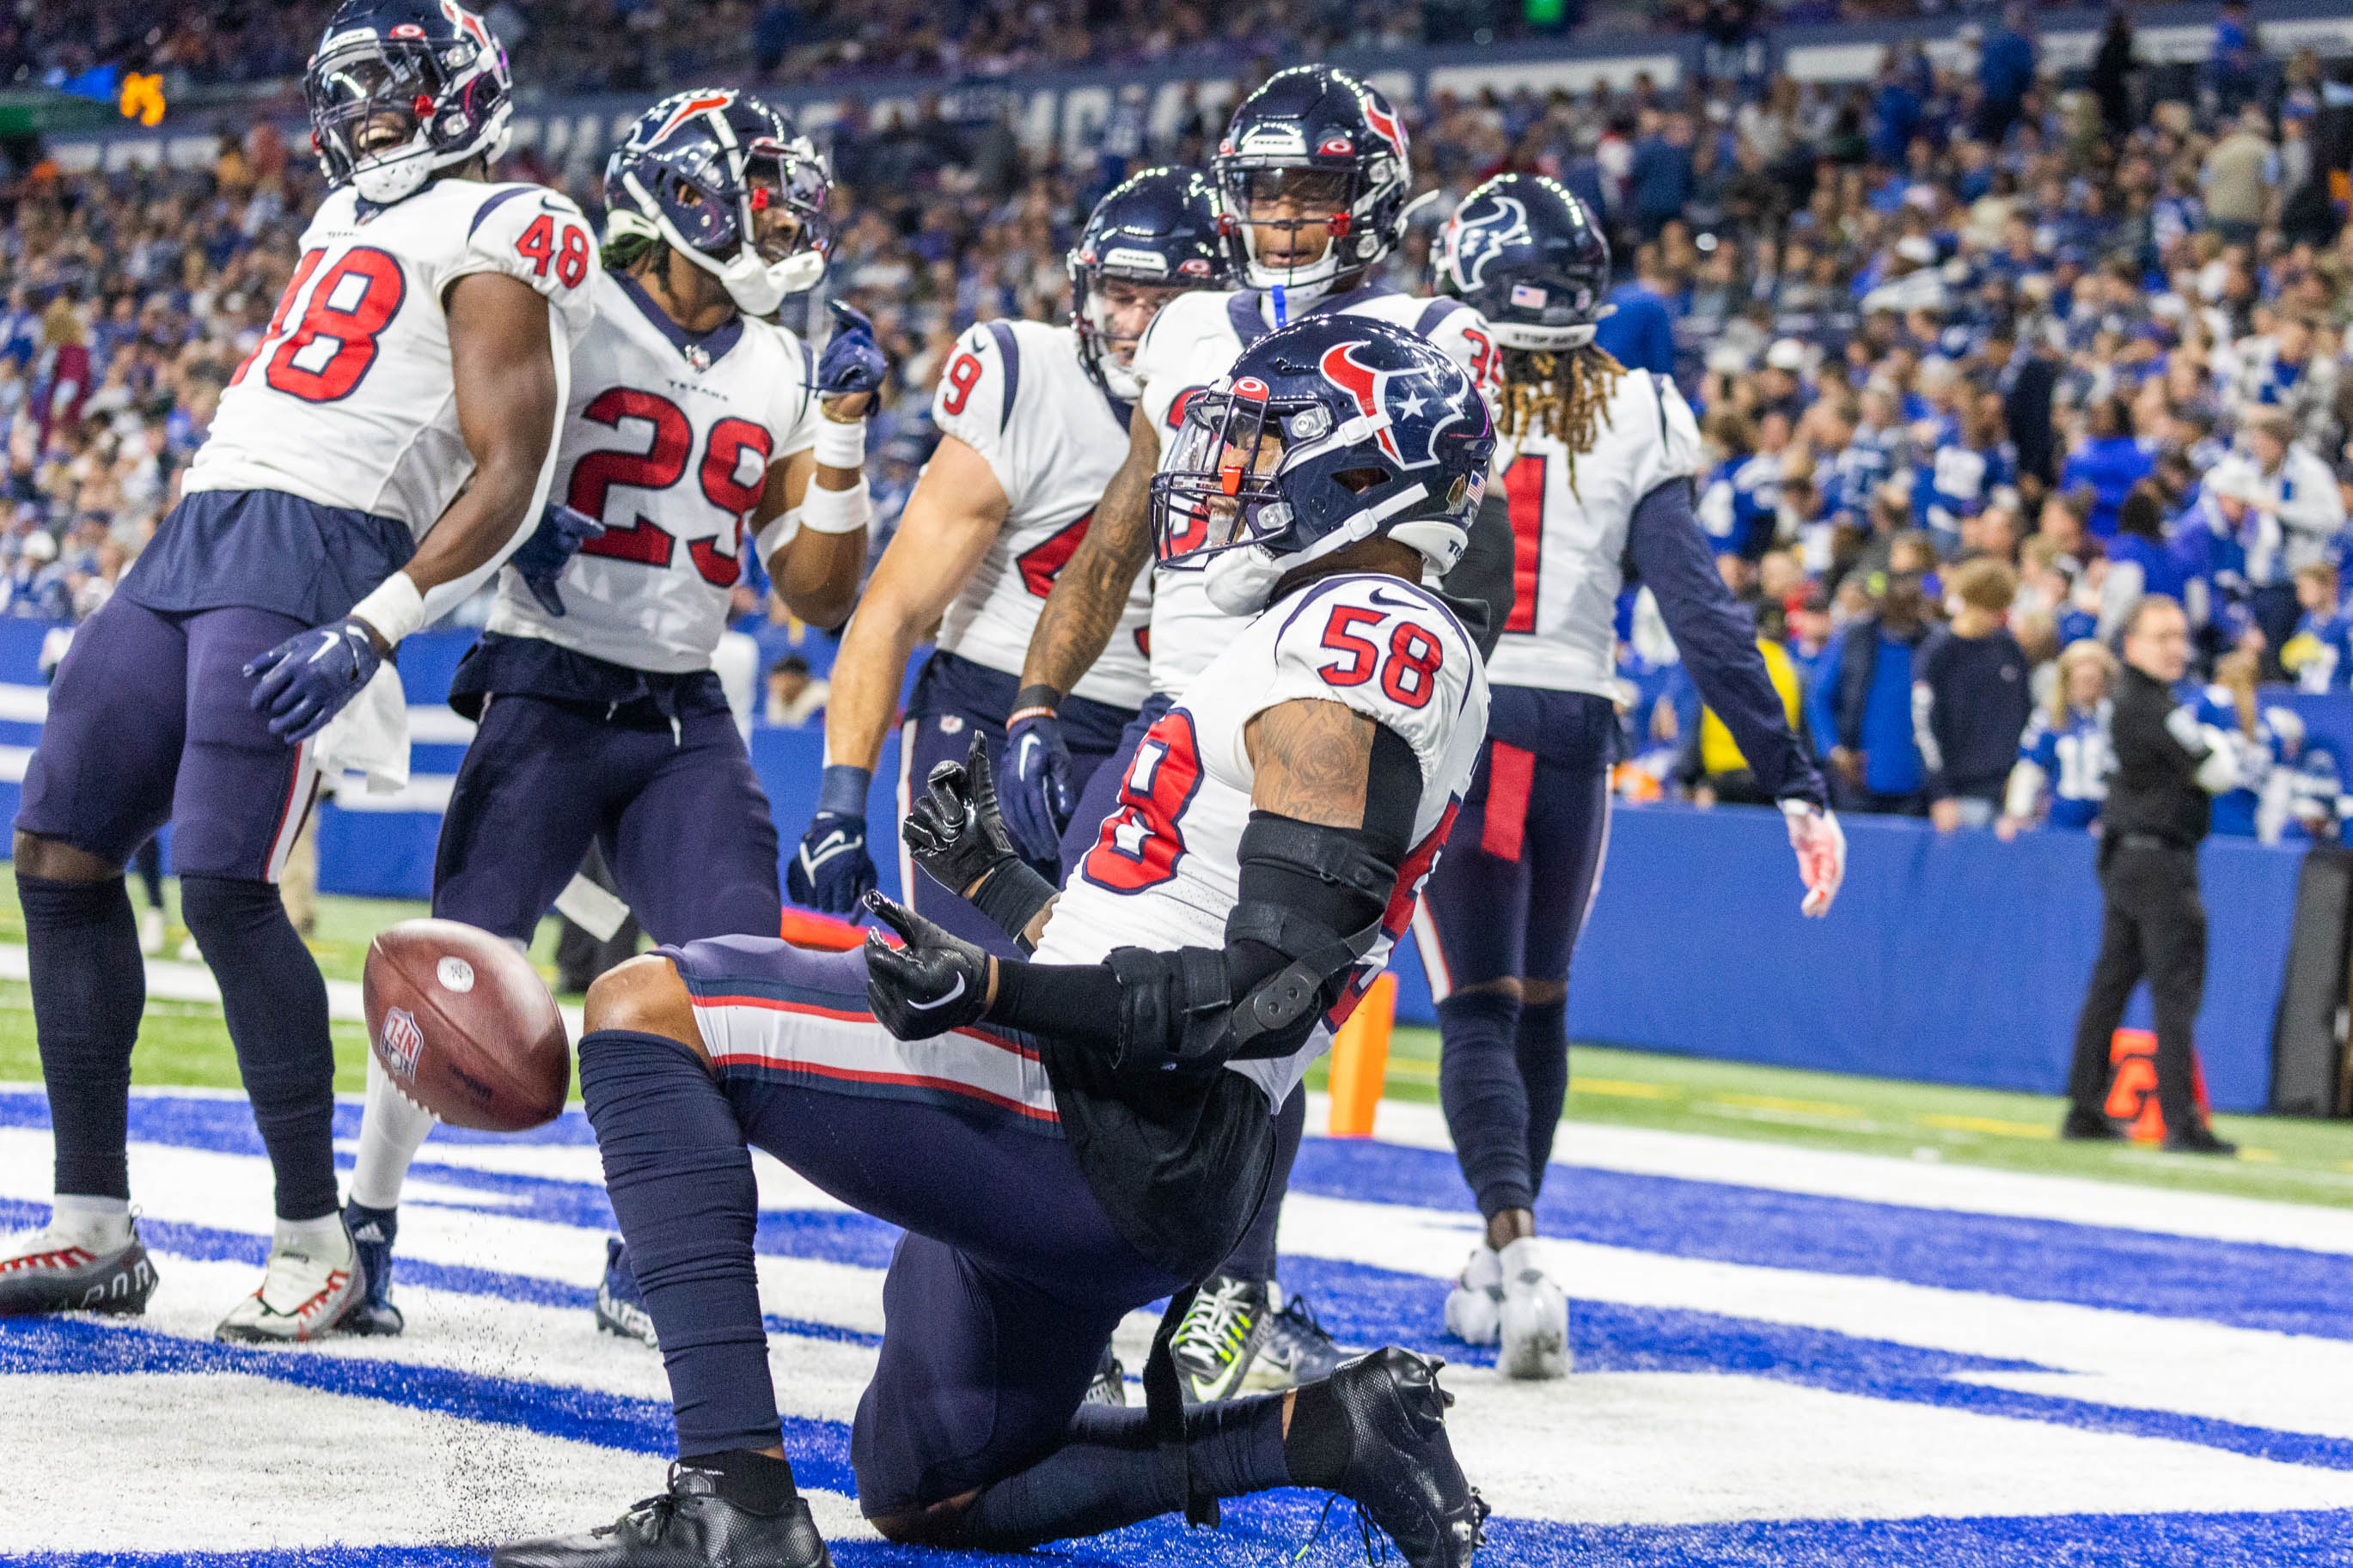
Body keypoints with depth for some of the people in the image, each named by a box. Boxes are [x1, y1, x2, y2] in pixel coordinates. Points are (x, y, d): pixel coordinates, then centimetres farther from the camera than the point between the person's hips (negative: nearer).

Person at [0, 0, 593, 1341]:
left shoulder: (504, 235, -3)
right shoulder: (351, 217, 24)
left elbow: (506, 480, -12)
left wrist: (367, 633, -22)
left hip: (312, 563, -9)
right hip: (195, 539, 9)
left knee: (226, 889, -18)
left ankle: (317, 1242, -6)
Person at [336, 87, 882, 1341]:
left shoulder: (777, 374, 11)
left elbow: (819, 597, 10)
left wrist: (841, 429, 1)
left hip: (684, 718, 5)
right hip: (550, 692, -4)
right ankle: (365, 1221, 9)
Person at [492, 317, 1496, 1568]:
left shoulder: (1355, 635, -12)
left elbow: (1269, 988, -21)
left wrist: (1001, 989, -29)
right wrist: (995, 881, 32)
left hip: (1103, 1133, -11)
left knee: (645, 1008, -13)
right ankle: (1325, 1429, 12)